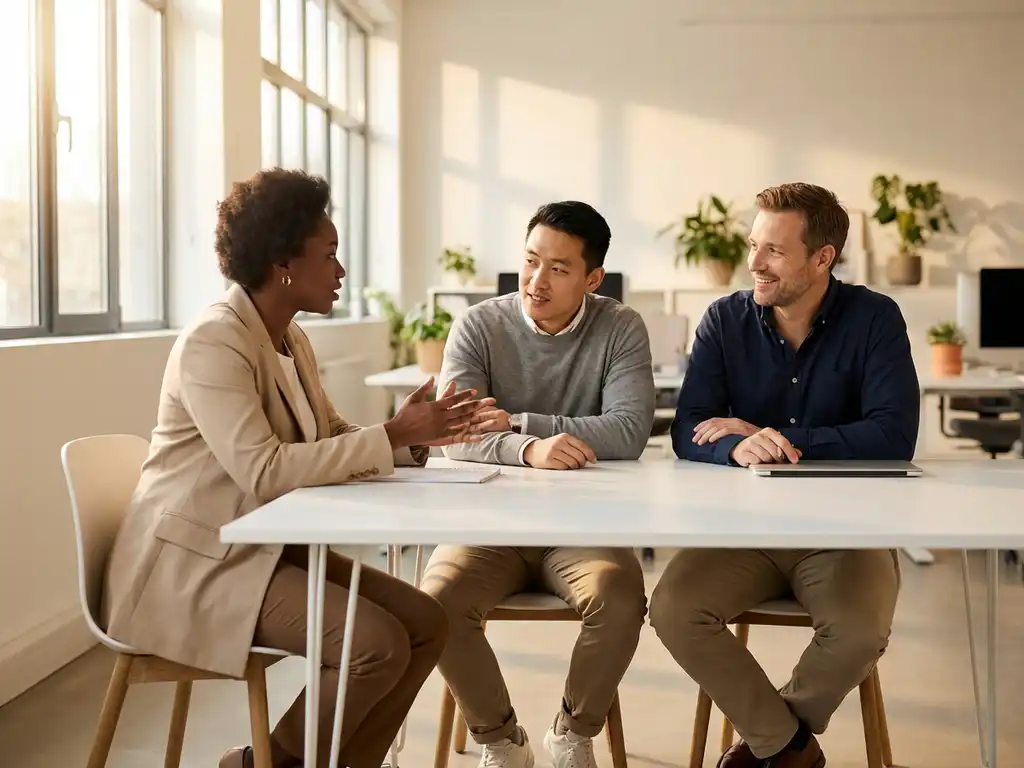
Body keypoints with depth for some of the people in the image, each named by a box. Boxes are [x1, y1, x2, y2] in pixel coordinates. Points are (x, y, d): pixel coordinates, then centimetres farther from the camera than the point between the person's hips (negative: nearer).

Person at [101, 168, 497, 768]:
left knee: (426, 621, -3)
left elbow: (333, 441, 9)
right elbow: (263, 471, -30)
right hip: (198, 563, -9)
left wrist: (418, 436, -8)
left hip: (272, 549, 9)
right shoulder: (213, 345, -19)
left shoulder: (290, 338, 10)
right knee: (379, 643, -22)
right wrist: (393, 436, -26)